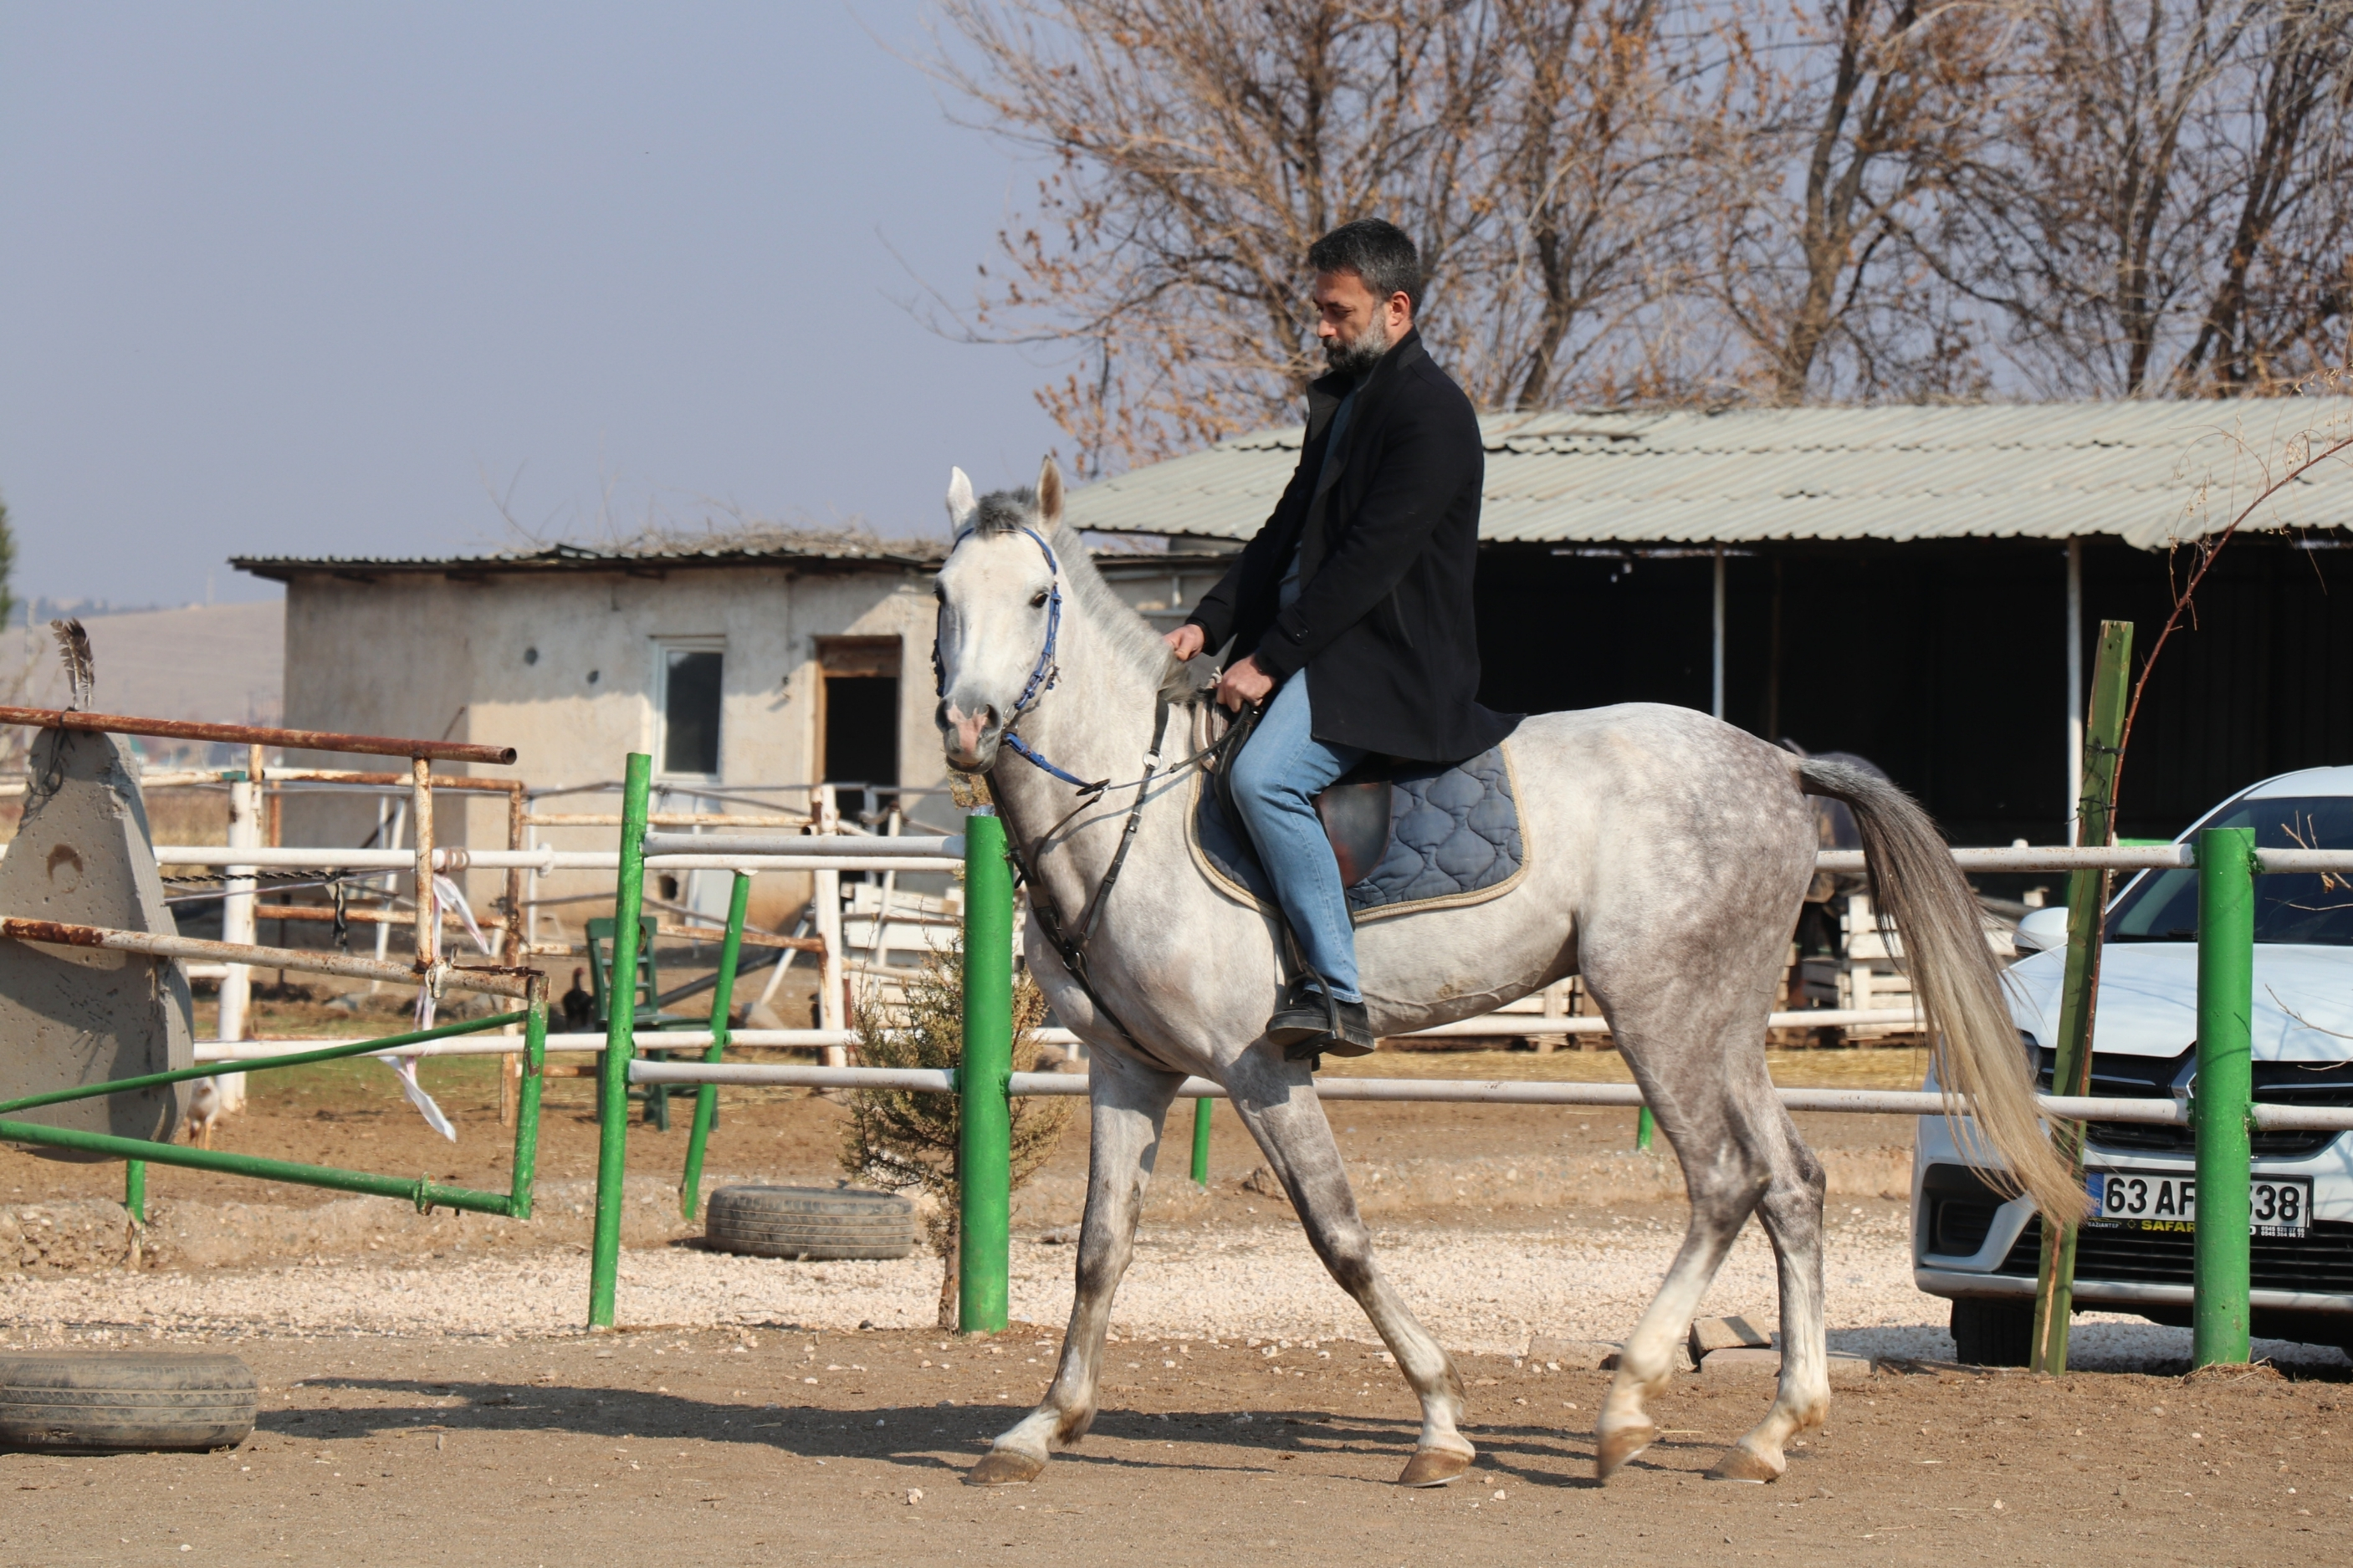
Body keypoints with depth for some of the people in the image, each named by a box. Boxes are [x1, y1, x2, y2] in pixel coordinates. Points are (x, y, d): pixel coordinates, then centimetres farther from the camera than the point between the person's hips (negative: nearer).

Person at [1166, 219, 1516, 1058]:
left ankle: (1337, 990, -31)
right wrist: (1209, 625, 4)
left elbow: (1370, 559, -20)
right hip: (1321, 644, 11)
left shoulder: (1430, 413, -14)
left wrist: (1270, 659, -20)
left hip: (1387, 664, -11)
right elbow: (1288, 531, 18)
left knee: (1264, 775, -31)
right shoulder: (1340, 397, 17)